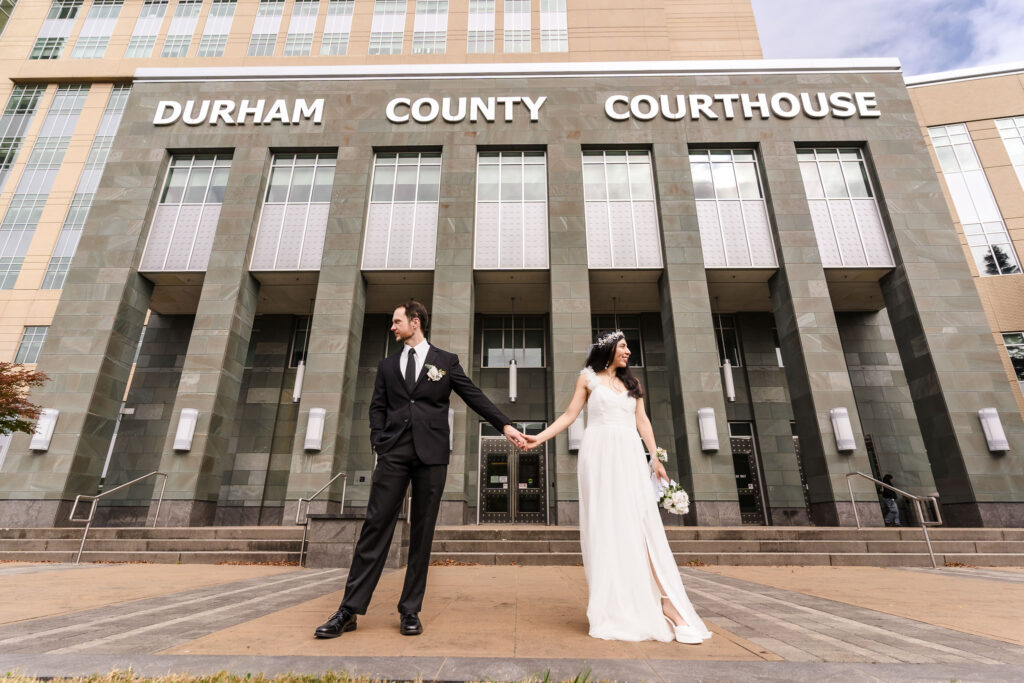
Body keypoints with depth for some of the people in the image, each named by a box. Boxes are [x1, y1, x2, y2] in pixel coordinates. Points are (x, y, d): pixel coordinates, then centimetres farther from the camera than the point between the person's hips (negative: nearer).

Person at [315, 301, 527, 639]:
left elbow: (475, 396, 4)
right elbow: (377, 408, 14)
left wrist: (505, 425, -4)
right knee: (375, 526, -1)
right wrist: (380, 445, 0)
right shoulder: (387, 366, 17)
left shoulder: (446, 361, 9)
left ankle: (410, 611, 15)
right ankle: (349, 610, 8)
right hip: (394, 455, 2)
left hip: (431, 456, -1)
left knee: (422, 533, 4)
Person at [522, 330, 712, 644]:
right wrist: (539, 437, -5)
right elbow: (569, 415, 5)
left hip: (630, 456, 3)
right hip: (600, 454, -3)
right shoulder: (588, 378, 9)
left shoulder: (631, 382, 19)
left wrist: (656, 458, 5)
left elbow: (642, 421, 14)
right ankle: (613, 609, 4)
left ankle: (664, 602, -4)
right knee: (604, 524, -3)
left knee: (641, 523, -4)